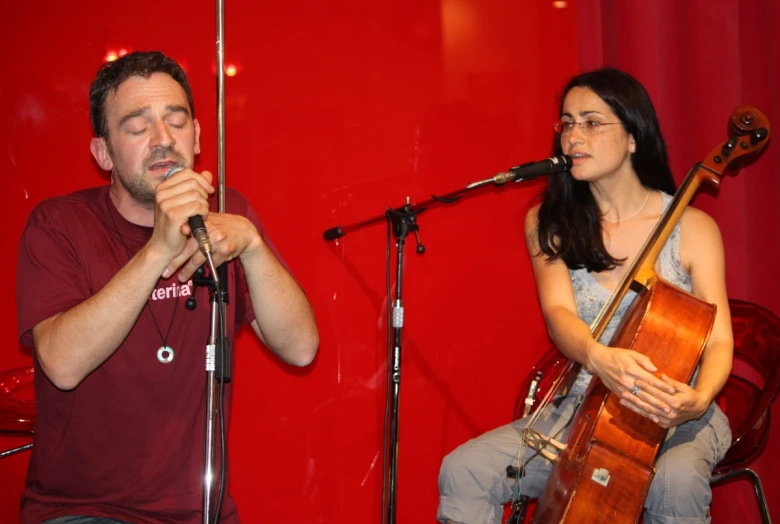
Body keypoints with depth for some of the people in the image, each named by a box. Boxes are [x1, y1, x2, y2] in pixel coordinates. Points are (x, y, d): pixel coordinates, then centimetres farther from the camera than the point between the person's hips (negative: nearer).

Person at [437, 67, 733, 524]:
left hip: (673, 418, -2)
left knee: (676, 483, -37)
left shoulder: (691, 228, -3)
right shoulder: (549, 224, 3)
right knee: (464, 470, -20)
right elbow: (559, 313, -13)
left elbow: (719, 338, -8)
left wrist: (699, 397, -32)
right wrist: (598, 357, -38)